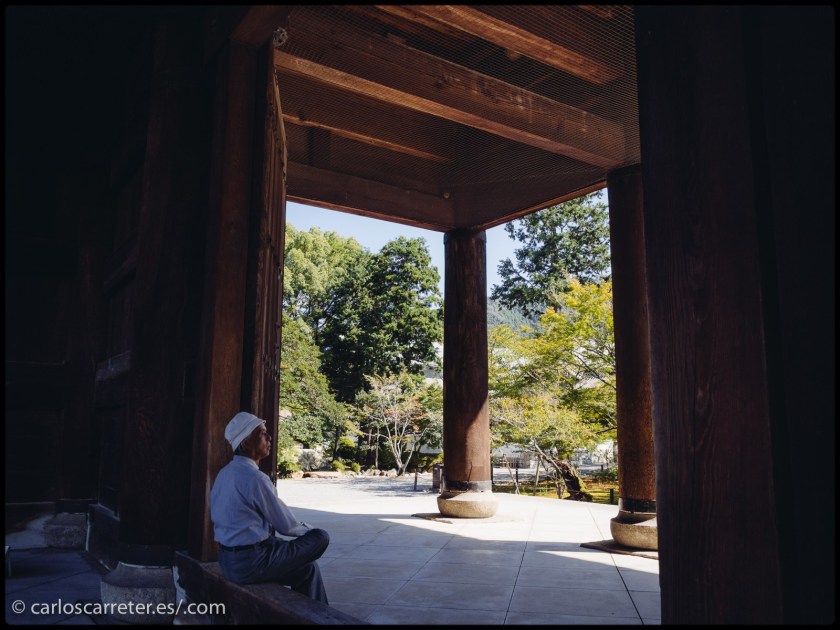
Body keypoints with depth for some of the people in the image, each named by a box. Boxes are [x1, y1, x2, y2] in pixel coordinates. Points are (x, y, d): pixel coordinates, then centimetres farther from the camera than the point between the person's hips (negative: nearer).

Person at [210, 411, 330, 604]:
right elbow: (285, 524, -12)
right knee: (320, 537, 0)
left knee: (309, 568, 18)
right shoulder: (255, 478, -21)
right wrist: (308, 529, 9)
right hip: (251, 563, -9)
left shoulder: (225, 473, 8)